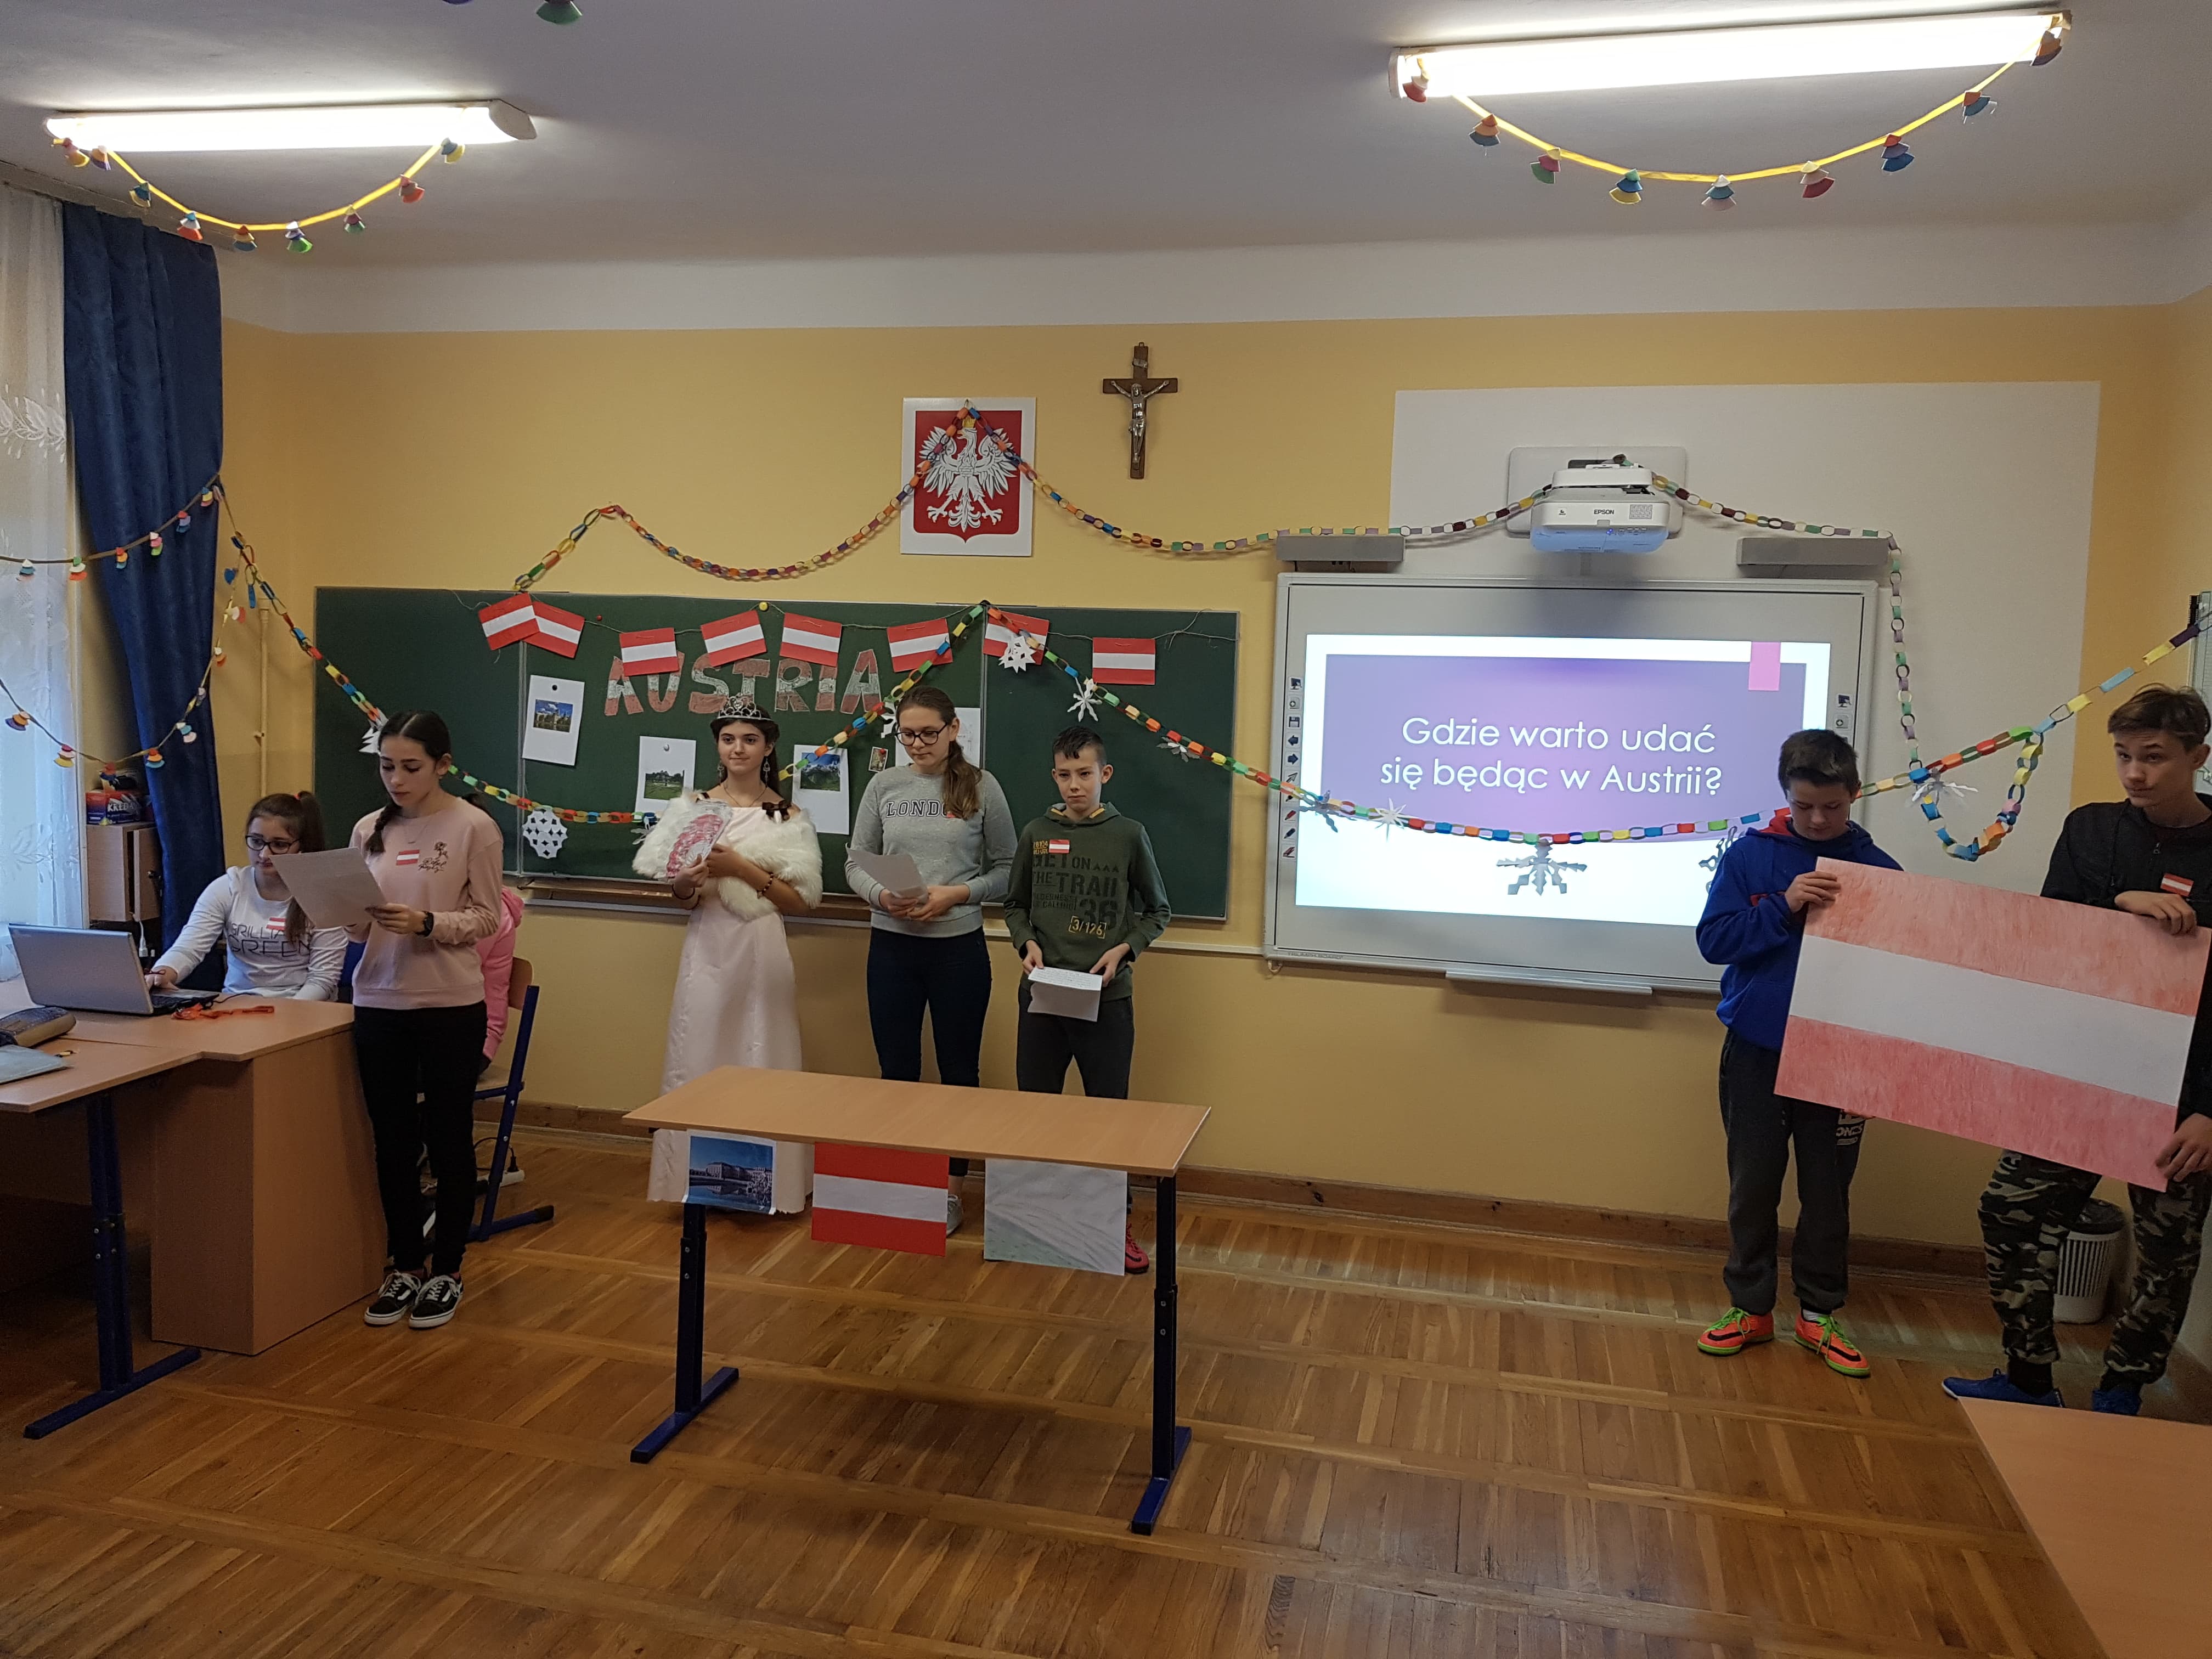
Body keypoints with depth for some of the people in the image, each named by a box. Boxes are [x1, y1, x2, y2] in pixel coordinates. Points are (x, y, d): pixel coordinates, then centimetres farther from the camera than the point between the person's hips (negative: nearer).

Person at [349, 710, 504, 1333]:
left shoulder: (473, 827, -7)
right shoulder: (369, 830, 6)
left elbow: (487, 918, -7)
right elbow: (360, 926, 11)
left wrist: (427, 924, -22)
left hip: (451, 1007, -4)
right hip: (378, 1005, 4)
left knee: (448, 1141, 7)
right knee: (392, 1142, 12)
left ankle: (446, 1271, 21)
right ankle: (404, 1268, 27)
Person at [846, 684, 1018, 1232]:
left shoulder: (981, 787, -3)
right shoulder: (884, 785, 3)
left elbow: (1006, 870, 0)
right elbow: (856, 861, 6)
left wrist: (958, 894, -16)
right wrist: (881, 896, -14)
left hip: (959, 947, -2)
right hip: (891, 946, 2)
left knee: (959, 1072, 9)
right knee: (897, 1070, 11)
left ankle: (949, 1187, 23)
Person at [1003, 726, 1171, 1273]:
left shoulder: (1128, 835, -2)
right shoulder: (1036, 834, 4)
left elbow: (1157, 911, 7)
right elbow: (1015, 905, 15)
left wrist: (1123, 950, -8)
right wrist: (1027, 944, -4)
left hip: (1106, 997, -2)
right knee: (1033, 1105, 10)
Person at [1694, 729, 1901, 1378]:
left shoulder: (1878, 869, -3)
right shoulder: (1750, 856, -3)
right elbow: (1714, 939, -7)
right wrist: (1783, 907, -20)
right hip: (1756, 1053, 0)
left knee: (1828, 1191, 10)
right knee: (1753, 1186, 9)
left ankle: (1819, 1312, 27)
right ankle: (1750, 1307, 24)